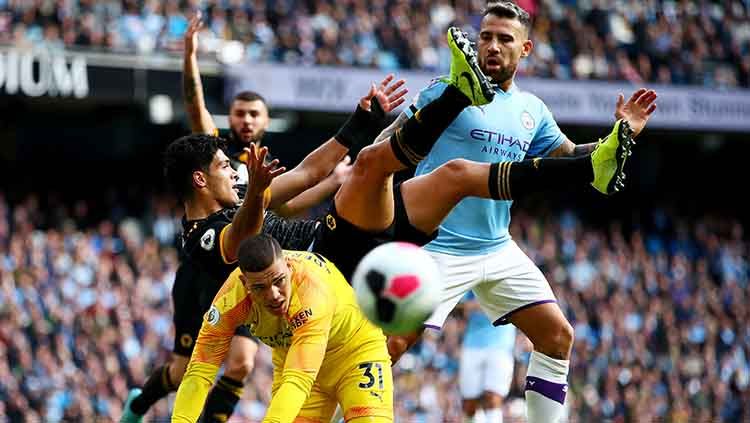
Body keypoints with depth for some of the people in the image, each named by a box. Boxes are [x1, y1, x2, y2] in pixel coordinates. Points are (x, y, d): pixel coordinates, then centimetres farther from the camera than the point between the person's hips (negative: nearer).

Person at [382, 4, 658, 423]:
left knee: (558, 337, 2)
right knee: (391, 344, -16)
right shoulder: (450, 91, -6)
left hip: (498, 250, 6)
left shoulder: (533, 110, 11)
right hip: (439, 247, -6)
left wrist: (621, 134, 7)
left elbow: (571, 159, 21)